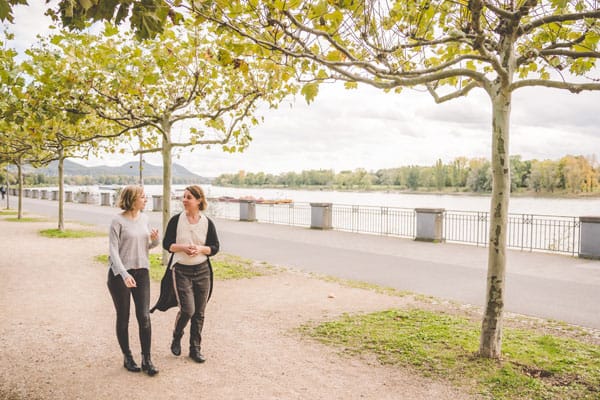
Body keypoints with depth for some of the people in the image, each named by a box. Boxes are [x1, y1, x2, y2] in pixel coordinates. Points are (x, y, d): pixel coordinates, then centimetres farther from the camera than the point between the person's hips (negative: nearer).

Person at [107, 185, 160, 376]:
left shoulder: (144, 218, 7)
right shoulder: (118, 221, -10)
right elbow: (113, 250, -15)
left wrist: (155, 239, -7)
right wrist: (124, 274, -25)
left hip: (141, 272, 4)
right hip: (120, 274, -4)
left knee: (144, 317, 0)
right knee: (123, 318, 8)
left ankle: (147, 359, 9)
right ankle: (127, 357, 24)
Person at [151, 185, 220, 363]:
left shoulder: (207, 223, 0)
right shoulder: (176, 220, -3)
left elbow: (215, 247, 3)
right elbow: (167, 244, 0)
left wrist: (200, 249, -16)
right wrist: (183, 247, -18)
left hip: (202, 271, 2)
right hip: (181, 270, -2)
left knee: (199, 313, 6)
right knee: (187, 310, -10)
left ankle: (195, 349, 21)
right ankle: (176, 337, 21)